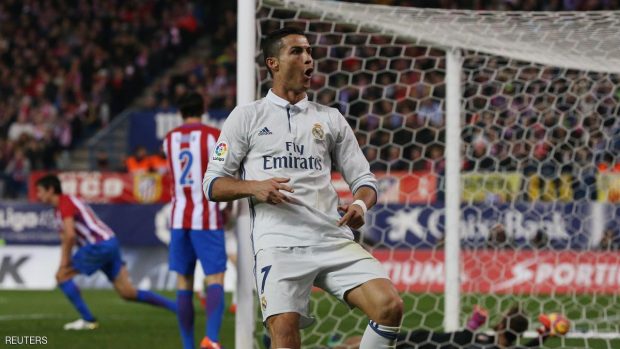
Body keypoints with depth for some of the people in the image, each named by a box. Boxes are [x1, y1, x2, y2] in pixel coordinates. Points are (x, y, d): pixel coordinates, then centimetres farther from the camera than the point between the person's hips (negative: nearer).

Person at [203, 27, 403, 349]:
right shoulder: (247, 117, 11)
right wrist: (254, 187, -12)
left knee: (389, 306, -18)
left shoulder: (330, 119, 19)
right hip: (278, 243, -3)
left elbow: (362, 178, 19)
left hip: (334, 240, 3)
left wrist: (360, 204, -5)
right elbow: (213, 184, 9)